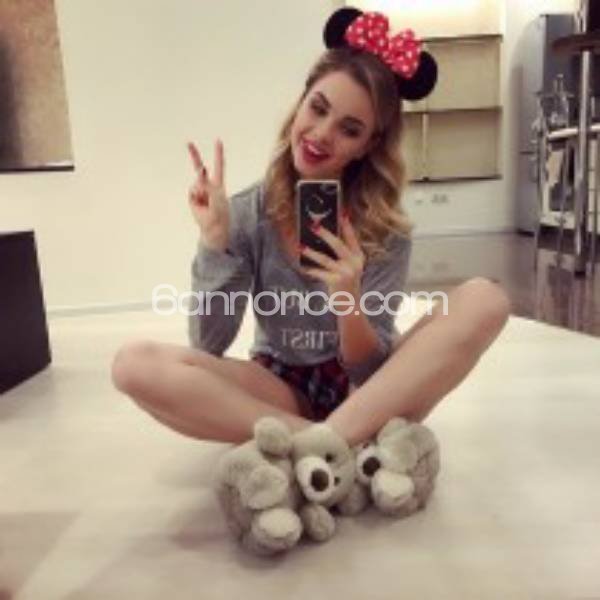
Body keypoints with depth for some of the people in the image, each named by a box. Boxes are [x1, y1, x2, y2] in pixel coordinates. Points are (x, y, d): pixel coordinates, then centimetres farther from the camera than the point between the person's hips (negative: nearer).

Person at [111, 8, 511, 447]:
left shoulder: (387, 229, -11)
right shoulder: (246, 214, -9)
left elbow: (371, 370, -13)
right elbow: (207, 348, -13)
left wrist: (349, 301, -33)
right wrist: (215, 242, -24)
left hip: (368, 392, 0)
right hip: (282, 392, 1)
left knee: (484, 300, -24)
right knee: (135, 364, -24)